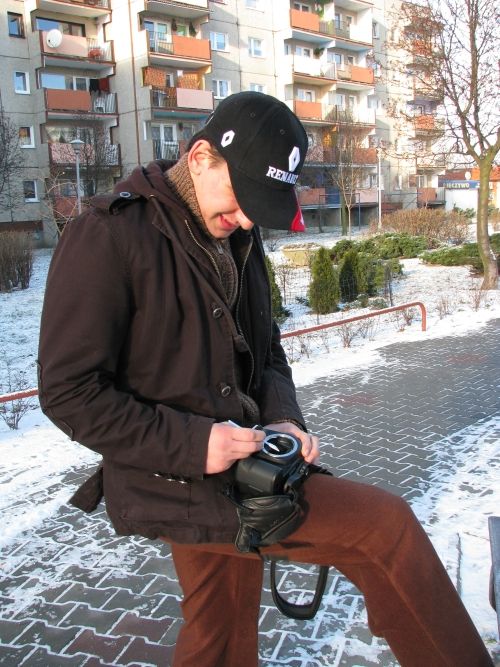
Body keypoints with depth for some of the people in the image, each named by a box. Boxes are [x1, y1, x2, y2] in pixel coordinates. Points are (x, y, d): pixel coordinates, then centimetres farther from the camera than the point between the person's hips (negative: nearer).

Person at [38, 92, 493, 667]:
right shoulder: (109, 236, -15)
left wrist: (281, 419, -5)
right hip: (171, 486, -7)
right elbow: (69, 392, -16)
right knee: (385, 527, -13)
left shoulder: (238, 239, 8)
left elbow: (265, 353, 15)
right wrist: (192, 443, -22)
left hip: (228, 469, 7)